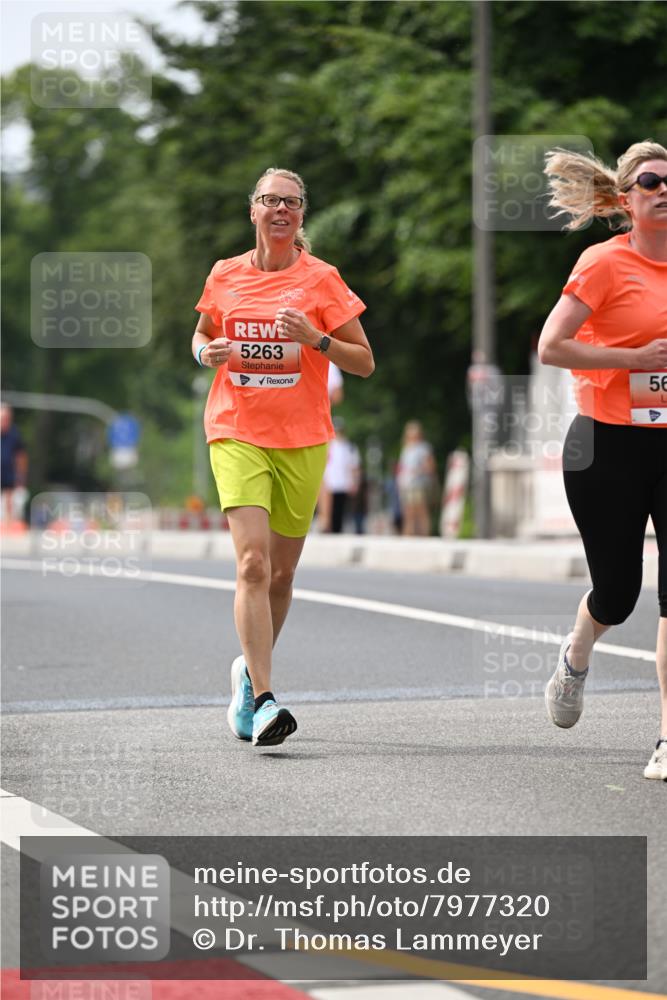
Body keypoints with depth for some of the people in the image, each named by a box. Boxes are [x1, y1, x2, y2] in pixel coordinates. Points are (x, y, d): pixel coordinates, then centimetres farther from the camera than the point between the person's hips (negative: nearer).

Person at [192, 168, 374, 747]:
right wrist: (208, 352, -1)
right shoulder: (225, 276, 5)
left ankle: (250, 670, 36)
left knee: (282, 572, 10)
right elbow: (202, 335, 23)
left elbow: (364, 363, 1)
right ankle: (263, 701, -23)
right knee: (253, 562, -18)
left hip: (302, 439, 1)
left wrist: (316, 339, -17)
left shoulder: (320, 279, 0)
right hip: (237, 433, -1)